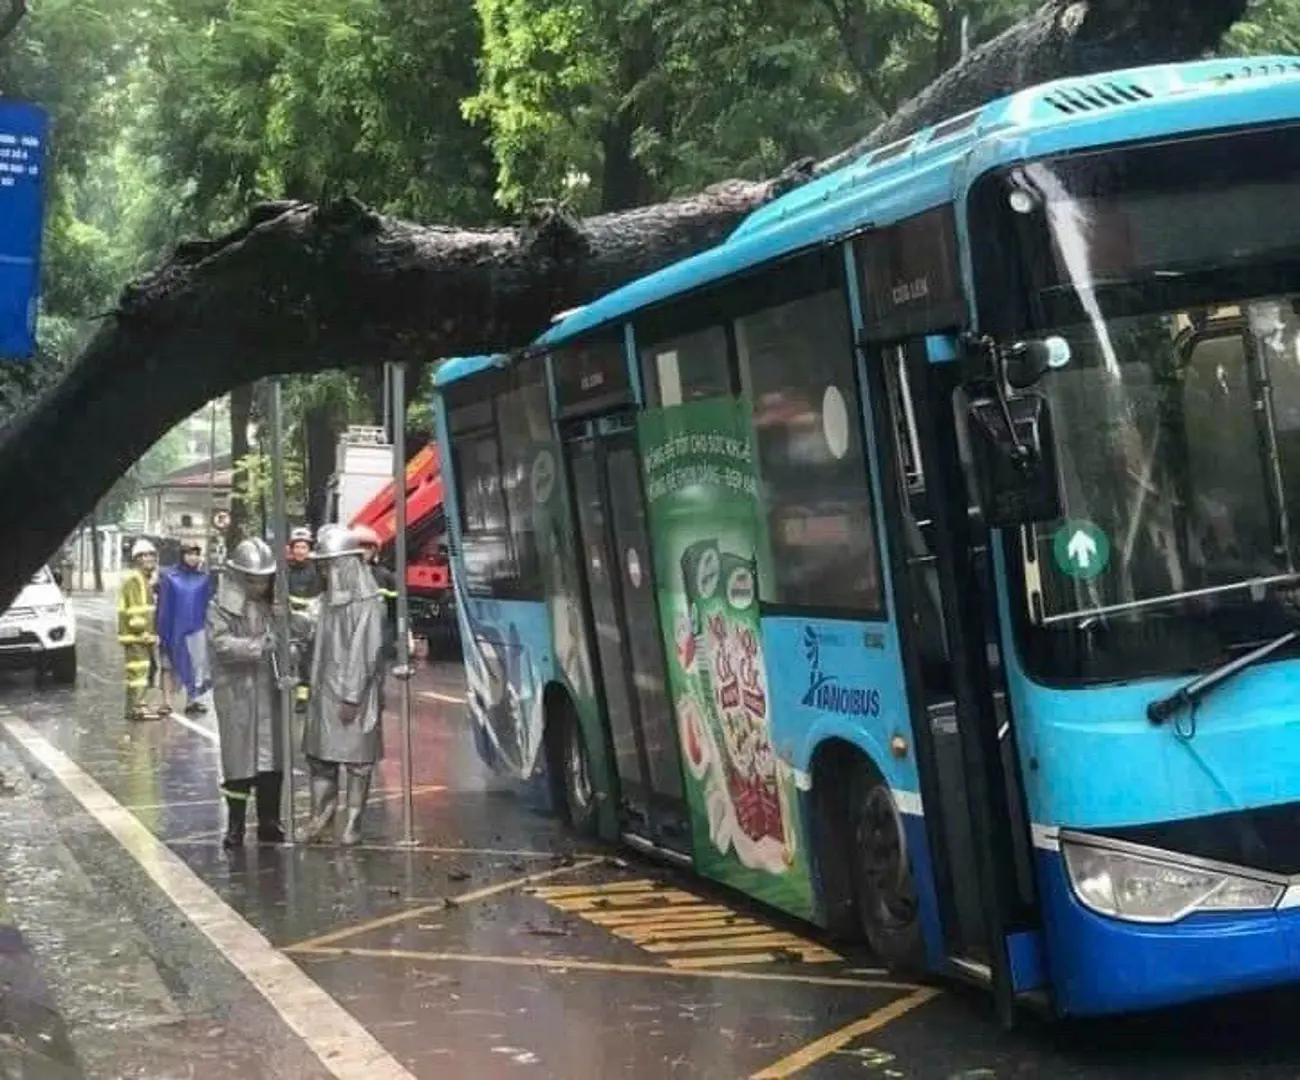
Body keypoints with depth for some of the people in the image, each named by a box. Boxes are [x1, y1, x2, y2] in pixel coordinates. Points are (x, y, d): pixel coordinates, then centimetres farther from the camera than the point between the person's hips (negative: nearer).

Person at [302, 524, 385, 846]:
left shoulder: (366, 602, -14)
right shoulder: (329, 599, 11)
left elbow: (365, 653, -16)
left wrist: (352, 697, -17)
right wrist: (314, 685, 11)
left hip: (354, 693, -7)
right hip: (325, 690, 7)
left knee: (357, 758, 2)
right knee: (319, 754, 9)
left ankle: (353, 822, 10)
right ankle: (322, 814, 20)